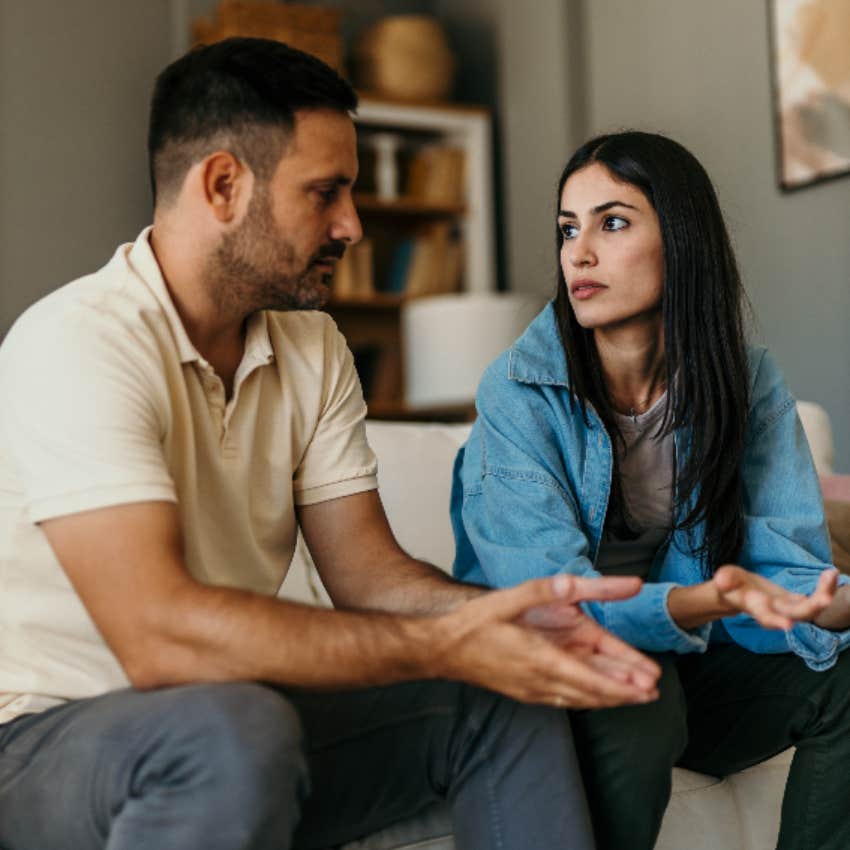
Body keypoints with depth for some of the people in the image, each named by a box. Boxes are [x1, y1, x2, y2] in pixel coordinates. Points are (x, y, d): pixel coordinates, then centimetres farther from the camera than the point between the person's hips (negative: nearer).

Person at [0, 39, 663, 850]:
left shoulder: (310, 347, 5)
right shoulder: (79, 344, -22)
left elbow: (367, 571, 0)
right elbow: (159, 632, -31)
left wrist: (514, 616, -20)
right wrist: (445, 645, -31)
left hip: (238, 714, 7)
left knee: (508, 694, -4)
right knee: (235, 731, -38)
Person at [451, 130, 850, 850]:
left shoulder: (748, 381, -6)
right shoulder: (518, 391, -16)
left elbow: (786, 564, -12)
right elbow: (550, 594, -23)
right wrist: (700, 601, -42)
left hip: (687, 662, 3)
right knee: (636, 701, -34)